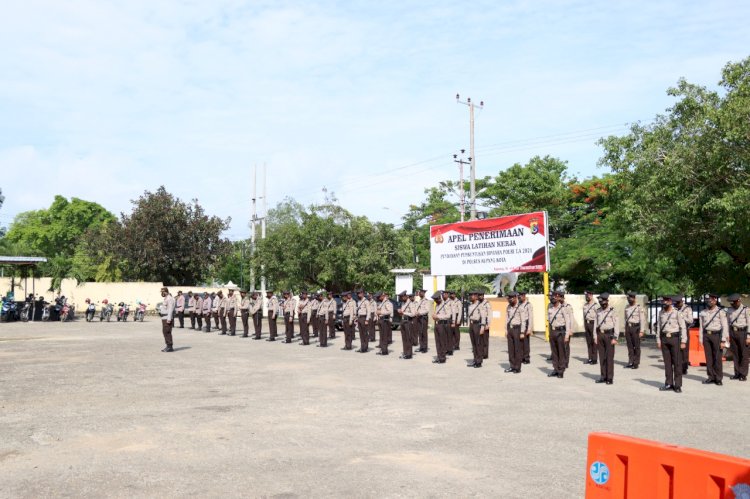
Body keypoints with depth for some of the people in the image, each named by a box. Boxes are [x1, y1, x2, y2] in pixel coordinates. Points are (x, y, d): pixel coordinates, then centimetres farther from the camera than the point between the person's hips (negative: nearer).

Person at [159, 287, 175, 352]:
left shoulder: (169, 298, -13)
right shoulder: (166, 298, 19)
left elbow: (170, 309, -20)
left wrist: (169, 319, -23)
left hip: (167, 318, -11)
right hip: (164, 318, 11)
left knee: (167, 332, -10)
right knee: (165, 332, 11)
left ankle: (170, 347, -9)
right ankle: (168, 346, 16)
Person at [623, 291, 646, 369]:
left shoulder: (639, 308, -7)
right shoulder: (627, 308, 11)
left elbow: (642, 320, -10)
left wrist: (642, 331, -15)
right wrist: (625, 330, 14)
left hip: (635, 328, -5)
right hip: (628, 328, 5)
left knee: (636, 346, 1)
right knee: (630, 346, 7)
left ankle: (636, 363, 8)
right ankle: (630, 362, 13)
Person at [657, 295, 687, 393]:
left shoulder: (677, 312, -5)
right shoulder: (661, 313, 9)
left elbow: (683, 327, -4)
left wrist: (683, 341, -8)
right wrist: (658, 340, 9)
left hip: (674, 338, -4)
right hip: (664, 338, 4)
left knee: (677, 362, -1)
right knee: (667, 362, 8)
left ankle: (678, 385, 3)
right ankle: (669, 383, 14)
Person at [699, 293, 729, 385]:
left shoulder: (720, 312, -2)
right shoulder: (703, 312, 9)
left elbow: (725, 327, -4)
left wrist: (723, 341, -9)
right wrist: (701, 339, 7)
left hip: (716, 335, -3)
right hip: (706, 335, 3)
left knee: (717, 358, -2)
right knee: (708, 358, 5)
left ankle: (718, 378, 7)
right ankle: (711, 377, 13)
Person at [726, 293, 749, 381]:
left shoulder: (745, 309, -5)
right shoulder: (729, 310, 8)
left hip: (742, 332, -4)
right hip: (732, 332, 5)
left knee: (744, 354, 0)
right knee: (735, 354, 7)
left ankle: (743, 374, 5)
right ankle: (737, 373, 14)